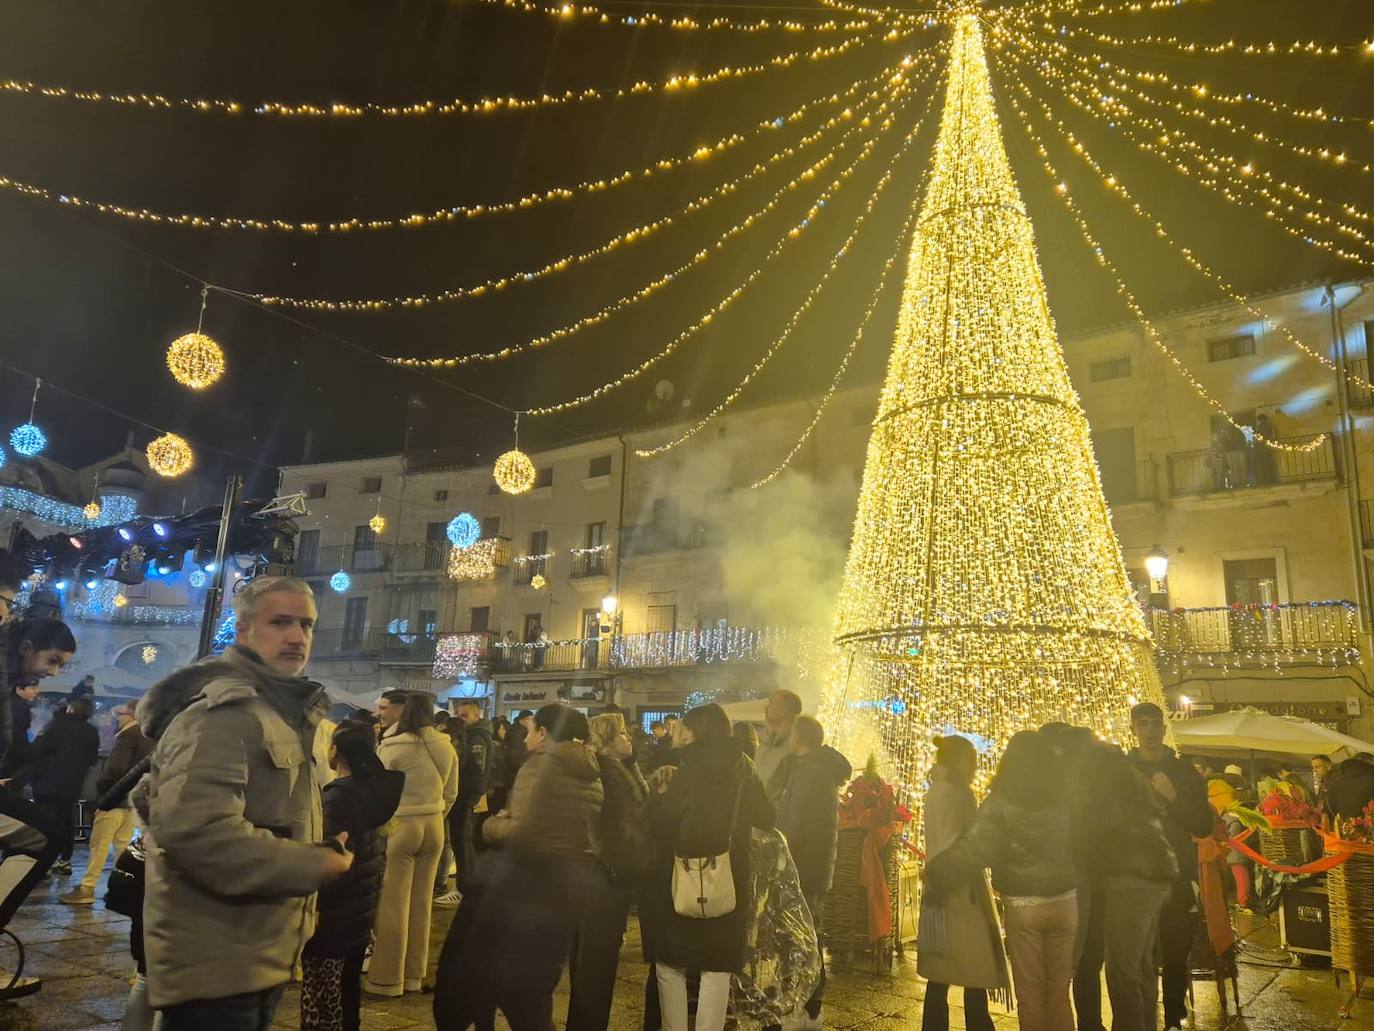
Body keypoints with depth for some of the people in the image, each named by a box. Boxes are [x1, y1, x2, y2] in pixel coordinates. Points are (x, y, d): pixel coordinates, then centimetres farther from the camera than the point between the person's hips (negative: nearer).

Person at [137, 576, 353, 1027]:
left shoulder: (282, 710, 16)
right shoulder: (222, 710, -18)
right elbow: (196, 831, -32)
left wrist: (325, 850, 10)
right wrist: (319, 864, -22)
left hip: (257, 955, 10)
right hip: (215, 962, -10)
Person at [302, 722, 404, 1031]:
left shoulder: (338, 796, -19)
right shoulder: (374, 789, 5)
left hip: (331, 919, -8)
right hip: (359, 913, 9)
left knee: (320, 1005, 0)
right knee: (347, 995, 19)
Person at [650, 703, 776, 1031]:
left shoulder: (693, 769, -12)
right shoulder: (742, 769, 1)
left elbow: (663, 820, -14)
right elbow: (768, 819, 10)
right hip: (729, 877, 4)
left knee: (670, 962, 10)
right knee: (716, 966, 11)